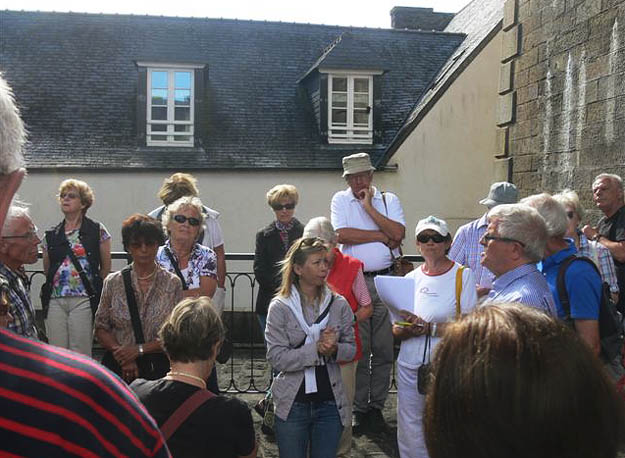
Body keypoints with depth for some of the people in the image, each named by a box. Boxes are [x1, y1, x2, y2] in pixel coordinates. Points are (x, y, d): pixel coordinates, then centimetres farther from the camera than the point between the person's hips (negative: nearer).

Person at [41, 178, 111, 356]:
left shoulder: (97, 230, 3)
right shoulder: (51, 235, 13)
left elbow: (106, 268, 5)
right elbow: (47, 270, 21)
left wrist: (95, 290, 4)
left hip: (84, 299, -4)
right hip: (55, 300, 4)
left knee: (81, 354, -5)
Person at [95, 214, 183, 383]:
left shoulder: (172, 283, 1)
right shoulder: (113, 282, 5)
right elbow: (100, 328, 7)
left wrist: (139, 349, -10)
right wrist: (120, 353, -8)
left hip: (158, 367, -1)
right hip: (118, 366, 1)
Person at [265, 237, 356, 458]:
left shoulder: (339, 304, -1)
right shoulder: (280, 307, -9)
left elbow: (351, 348, 4)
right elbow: (276, 357, -15)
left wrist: (334, 349, -17)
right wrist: (317, 349, -23)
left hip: (330, 404, 2)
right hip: (292, 404, -2)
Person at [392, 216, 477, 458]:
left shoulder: (463, 275, -1)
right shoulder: (411, 278, 12)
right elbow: (396, 329, 11)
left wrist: (429, 327, -17)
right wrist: (410, 329, -11)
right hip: (410, 365, 4)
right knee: (409, 432, 9)